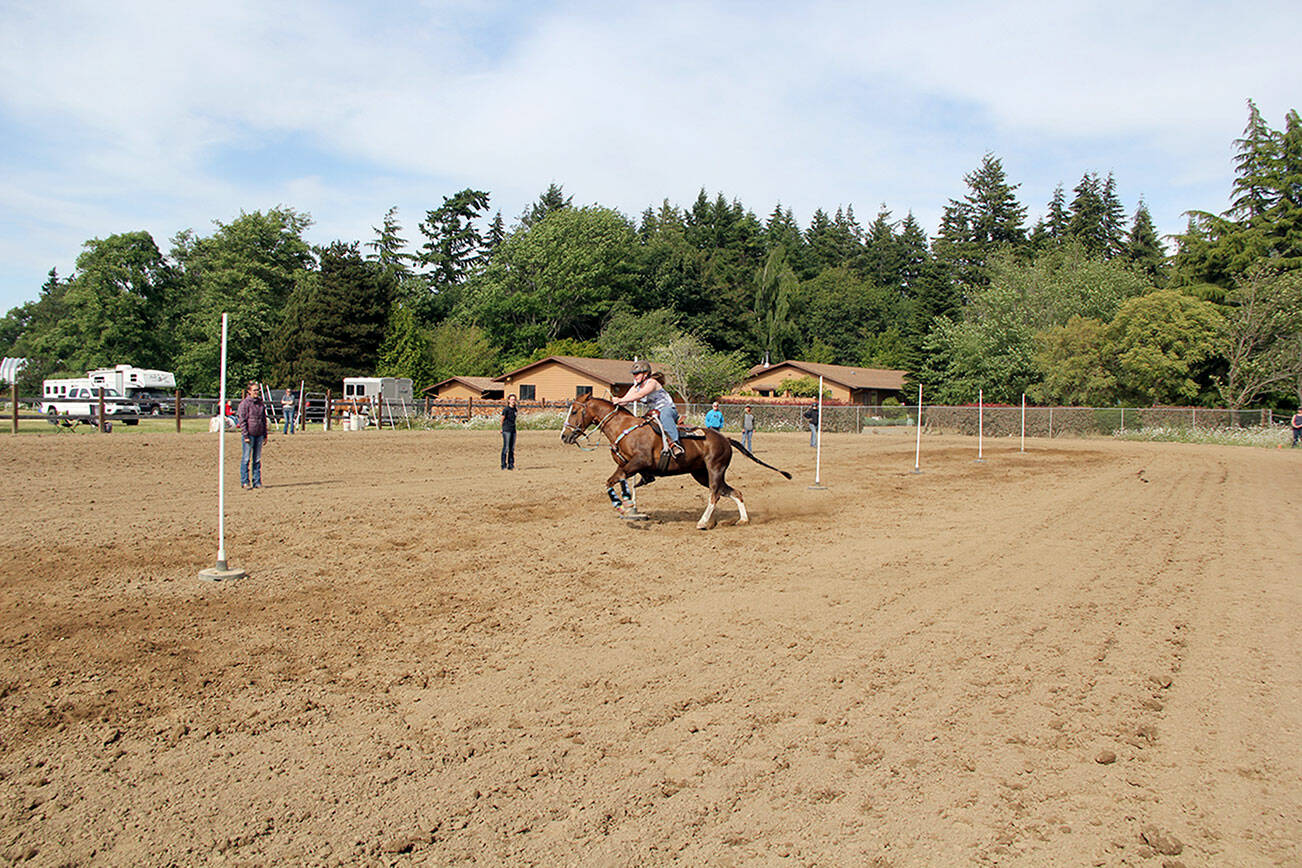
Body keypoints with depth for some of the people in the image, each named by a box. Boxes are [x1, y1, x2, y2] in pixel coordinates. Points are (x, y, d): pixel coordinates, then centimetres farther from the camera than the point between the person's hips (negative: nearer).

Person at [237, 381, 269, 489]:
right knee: (246, 459, 0)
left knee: (257, 459, 7)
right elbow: (242, 421, -9)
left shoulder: (261, 403, 11)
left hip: (259, 435, 5)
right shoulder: (245, 403, -6)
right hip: (249, 434, -5)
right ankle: (245, 482, 6)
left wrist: (265, 435, 14)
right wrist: (246, 435, -14)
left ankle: (257, 482, 12)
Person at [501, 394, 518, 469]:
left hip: (513, 430, 7)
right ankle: (504, 466, -3)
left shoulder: (515, 409, 11)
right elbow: (502, 419, -1)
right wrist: (502, 428, 8)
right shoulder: (506, 409, -9)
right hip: (506, 430, -7)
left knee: (512, 448, 7)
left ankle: (511, 465, 12)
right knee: (506, 448, -7)